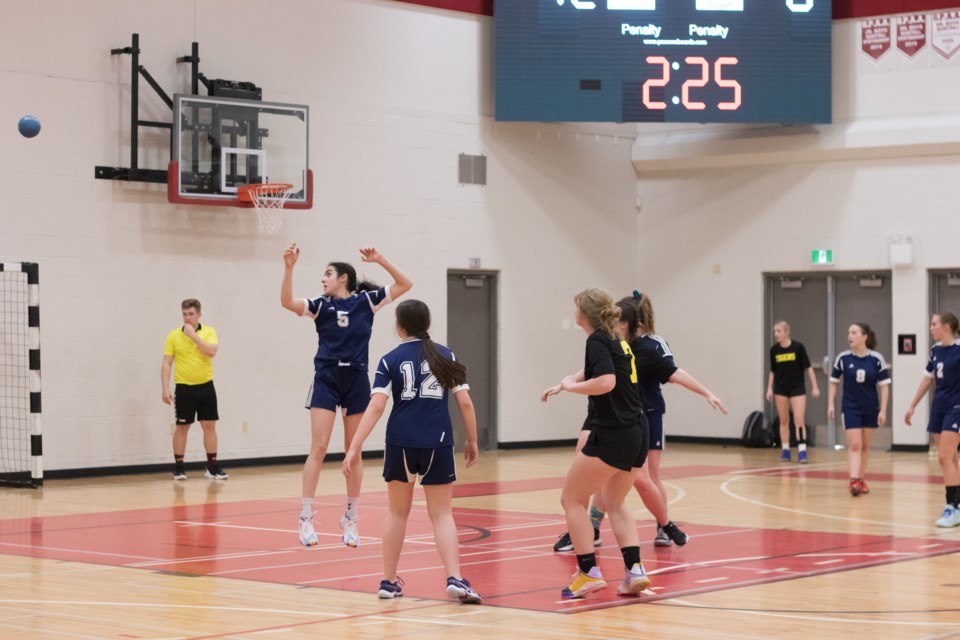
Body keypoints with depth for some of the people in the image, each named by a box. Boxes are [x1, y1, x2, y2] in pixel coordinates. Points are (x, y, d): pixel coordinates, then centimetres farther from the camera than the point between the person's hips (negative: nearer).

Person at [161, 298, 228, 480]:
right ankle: (178, 468, 11)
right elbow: (167, 364, -3)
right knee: (182, 427, 3)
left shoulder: (209, 332, 0)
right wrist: (165, 389, -10)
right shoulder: (173, 336, -2)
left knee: (209, 426, 4)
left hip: (205, 386, 1)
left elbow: (211, 351, -18)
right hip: (184, 388, -1)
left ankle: (212, 467, 11)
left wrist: (194, 335, -18)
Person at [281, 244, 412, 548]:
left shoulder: (366, 300, 3)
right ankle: (306, 517, -6)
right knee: (318, 448, -8)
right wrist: (289, 267, -24)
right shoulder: (321, 305, 2)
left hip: (357, 381, 0)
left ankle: (351, 518, 16)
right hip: (326, 380, 0)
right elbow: (287, 302, -13)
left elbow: (405, 285, 2)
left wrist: (380, 260, -8)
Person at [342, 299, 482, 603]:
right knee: (442, 513, 6)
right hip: (438, 443, 0)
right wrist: (472, 440, 15)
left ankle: (389, 581, 21)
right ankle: (455, 579, -11)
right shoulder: (445, 355, 6)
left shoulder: (390, 360, 1)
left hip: (401, 442, 0)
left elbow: (376, 406, -9)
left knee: (398, 512, 17)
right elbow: (465, 401, 3)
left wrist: (354, 447, -10)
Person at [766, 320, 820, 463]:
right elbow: (772, 371, 9)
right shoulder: (774, 350, 0)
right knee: (784, 421, 8)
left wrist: (815, 387, -8)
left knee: (799, 420, -10)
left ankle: (802, 451, -11)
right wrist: (769, 388, 4)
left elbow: (808, 368, -6)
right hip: (780, 389, 3)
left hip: (797, 388, -3)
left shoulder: (798, 347, -10)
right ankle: (785, 450, 14)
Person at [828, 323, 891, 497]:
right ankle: (853, 481, -17)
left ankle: (861, 479, 23)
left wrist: (883, 410, -10)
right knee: (854, 445, -10)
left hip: (871, 409, 1)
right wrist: (831, 404, -3)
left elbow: (884, 385, -6)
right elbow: (834, 382, 4)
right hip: (850, 408, -1)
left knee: (865, 446, 11)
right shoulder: (843, 358, -7)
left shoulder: (876, 359, -10)